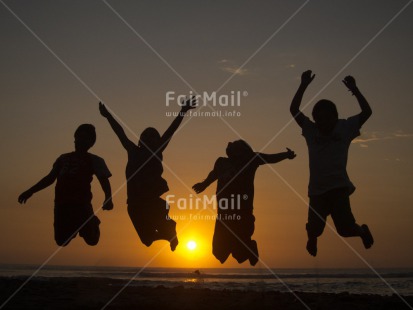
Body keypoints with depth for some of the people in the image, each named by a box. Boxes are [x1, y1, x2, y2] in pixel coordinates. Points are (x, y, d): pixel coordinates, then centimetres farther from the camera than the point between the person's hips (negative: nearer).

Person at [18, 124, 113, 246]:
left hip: (81, 204, -3)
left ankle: (93, 223, 22)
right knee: (62, 241, 0)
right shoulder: (64, 158, 20)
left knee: (91, 239, -12)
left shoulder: (94, 160, 8)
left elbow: (104, 180, -4)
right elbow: (50, 178, 24)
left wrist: (108, 199, -23)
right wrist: (30, 191, 18)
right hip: (62, 204, 4)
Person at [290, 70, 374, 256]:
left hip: (339, 187, -2)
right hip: (317, 190, 2)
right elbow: (294, 109, -1)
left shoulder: (344, 128, 4)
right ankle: (312, 239, 42)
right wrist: (304, 85, -8)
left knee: (345, 229, -12)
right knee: (314, 230, 3)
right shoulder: (311, 130, 5)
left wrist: (354, 89, -6)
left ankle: (362, 231, 26)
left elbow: (367, 112, -1)